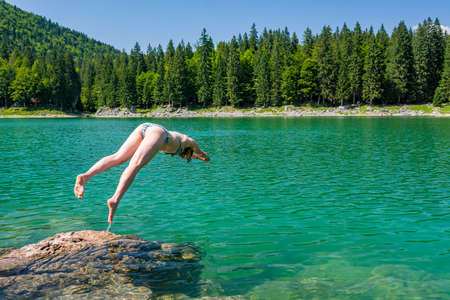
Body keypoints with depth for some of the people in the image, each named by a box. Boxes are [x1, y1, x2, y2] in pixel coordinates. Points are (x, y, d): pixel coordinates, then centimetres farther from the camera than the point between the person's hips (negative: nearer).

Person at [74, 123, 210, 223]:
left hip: (143, 127, 7)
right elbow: (202, 153, 53)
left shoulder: (174, 135, 45)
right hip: (157, 131, -7)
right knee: (135, 165, -27)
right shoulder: (188, 140, 32)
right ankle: (115, 199, -46)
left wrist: (195, 156, 83)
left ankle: (85, 176, -34)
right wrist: (204, 157, 74)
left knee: (118, 158, -12)